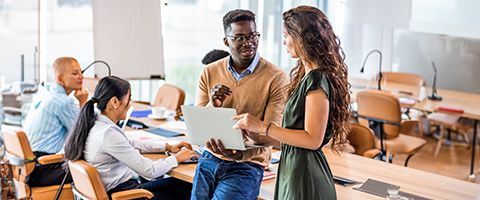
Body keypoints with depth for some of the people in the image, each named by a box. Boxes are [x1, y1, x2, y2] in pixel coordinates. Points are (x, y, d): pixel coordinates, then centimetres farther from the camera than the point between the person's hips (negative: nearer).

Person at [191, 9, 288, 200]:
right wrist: (212, 106, -19)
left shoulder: (276, 78, -10)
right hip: (209, 159, 4)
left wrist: (241, 153, -33)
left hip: (247, 165, -4)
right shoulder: (209, 73, 3)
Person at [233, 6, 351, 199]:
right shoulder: (306, 75, 11)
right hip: (293, 165, 9)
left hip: (304, 172, -9)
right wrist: (256, 131, 12)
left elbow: (312, 139, -20)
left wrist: (262, 127, -19)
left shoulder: (317, 80, -17)